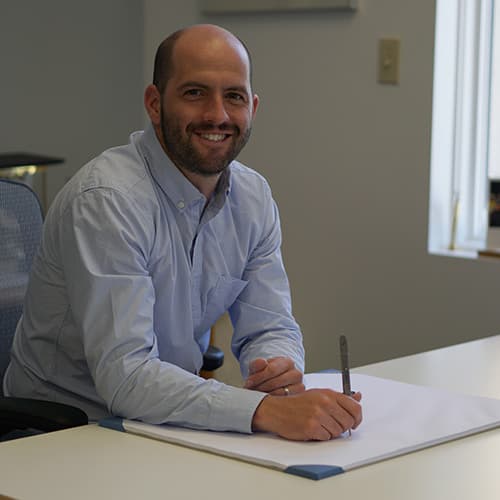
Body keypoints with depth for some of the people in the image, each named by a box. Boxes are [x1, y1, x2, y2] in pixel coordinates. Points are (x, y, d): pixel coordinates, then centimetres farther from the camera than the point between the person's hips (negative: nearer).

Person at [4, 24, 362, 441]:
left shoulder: (254, 197, 1)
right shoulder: (106, 199, -22)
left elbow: (269, 327, 4)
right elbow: (123, 374, -30)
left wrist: (281, 368, -21)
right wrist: (266, 409, -39)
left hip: (172, 421, 6)